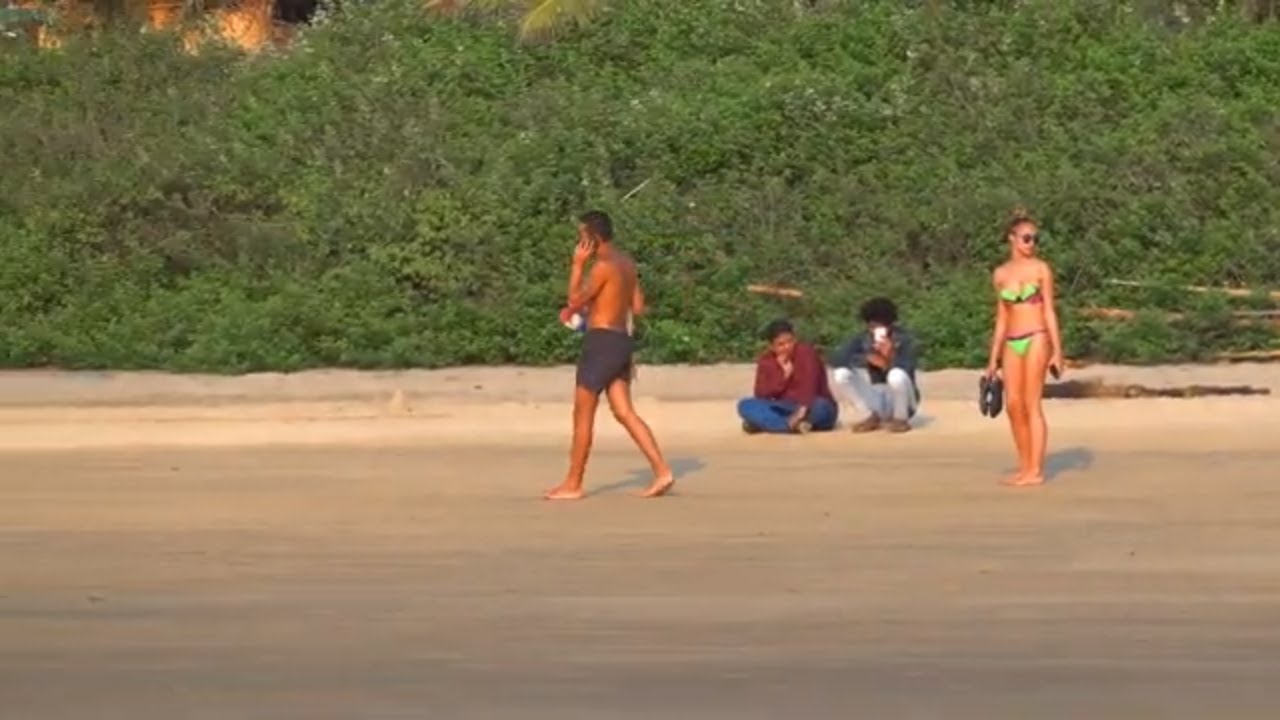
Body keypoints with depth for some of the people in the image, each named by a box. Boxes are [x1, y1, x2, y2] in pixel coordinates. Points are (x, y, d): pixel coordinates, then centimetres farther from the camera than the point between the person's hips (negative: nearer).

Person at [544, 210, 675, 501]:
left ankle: (572, 484, 4)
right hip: (621, 341, 9)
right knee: (625, 413, 6)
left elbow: (575, 301, -12)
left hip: (602, 341, -9)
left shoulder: (604, 266, -15)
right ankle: (662, 471, -4)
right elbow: (637, 308, 17)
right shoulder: (627, 262, 13)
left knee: (583, 414, -1)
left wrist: (577, 264, -7)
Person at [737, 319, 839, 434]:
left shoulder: (806, 352, -12)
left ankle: (767, 423, -33)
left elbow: (810, 386, -26)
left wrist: (802, 410, -43)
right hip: (785, 410, 3)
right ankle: (794, 425, -35)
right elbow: (761, 394, -9)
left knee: (821, 408, -40)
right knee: (746, 405, -18)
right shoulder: (766, 360, 0)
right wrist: (783, 374, -20)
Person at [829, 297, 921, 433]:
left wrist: (890, 356, -45)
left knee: (897, 374, -36)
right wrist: (867, 358, -24)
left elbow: (907, 369, -28)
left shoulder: (905, 339, -12)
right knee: (840, 375, -17)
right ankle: (872, 417, -5)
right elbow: (837, 360, -17)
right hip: (875, 401, 3)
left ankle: (900, 419, -9)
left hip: (899, 400, -3)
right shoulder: (861, 339, -4)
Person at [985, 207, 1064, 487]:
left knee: (1032, 405, -7)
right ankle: (1024, 467, 12)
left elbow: (1049, 310, -2)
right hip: (1011, 343, 5)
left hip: (1036, 339, -4)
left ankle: (1036, 471, -4)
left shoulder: (1040, 269, -1)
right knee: (1013, 405, 2)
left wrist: (1057, 350, -8)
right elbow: (1001, 317, 14)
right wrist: (993, 358, 13)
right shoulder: (1000, 274, 10)